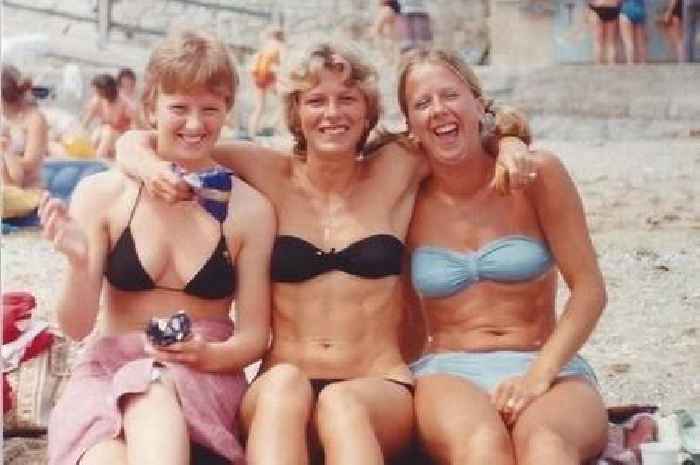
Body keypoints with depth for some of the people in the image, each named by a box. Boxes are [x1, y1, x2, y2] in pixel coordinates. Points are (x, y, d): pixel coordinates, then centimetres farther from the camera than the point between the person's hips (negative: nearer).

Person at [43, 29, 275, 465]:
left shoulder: (250, 209, -1)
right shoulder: (102, 194, -1)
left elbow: (254, 335, 2)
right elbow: (76, 327, -1)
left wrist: (208, 355, -20)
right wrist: (80, 264, -21)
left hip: (206, 377, 0)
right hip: (108, 370, 0)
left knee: (153, 393, -36)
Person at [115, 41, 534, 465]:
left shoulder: (395, 172, 8)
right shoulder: (270, 175, 6)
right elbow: (137, 143, 9)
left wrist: (506, 143, 0)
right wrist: (151, 168, -14)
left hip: (380, 391, 0)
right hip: (277, 394, 0)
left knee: (342, 404, -37)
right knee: (284, 383, -37)